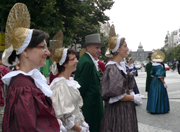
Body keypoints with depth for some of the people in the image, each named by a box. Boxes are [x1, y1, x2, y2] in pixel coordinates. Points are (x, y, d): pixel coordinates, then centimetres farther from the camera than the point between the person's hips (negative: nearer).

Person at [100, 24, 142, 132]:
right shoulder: (112, 68, -19)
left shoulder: (122, 65, 8)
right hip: (118, 110, -9)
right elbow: (114, 95, -24)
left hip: (127, 108, 9)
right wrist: (133, 98, -13)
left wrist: (131, 94, -2)